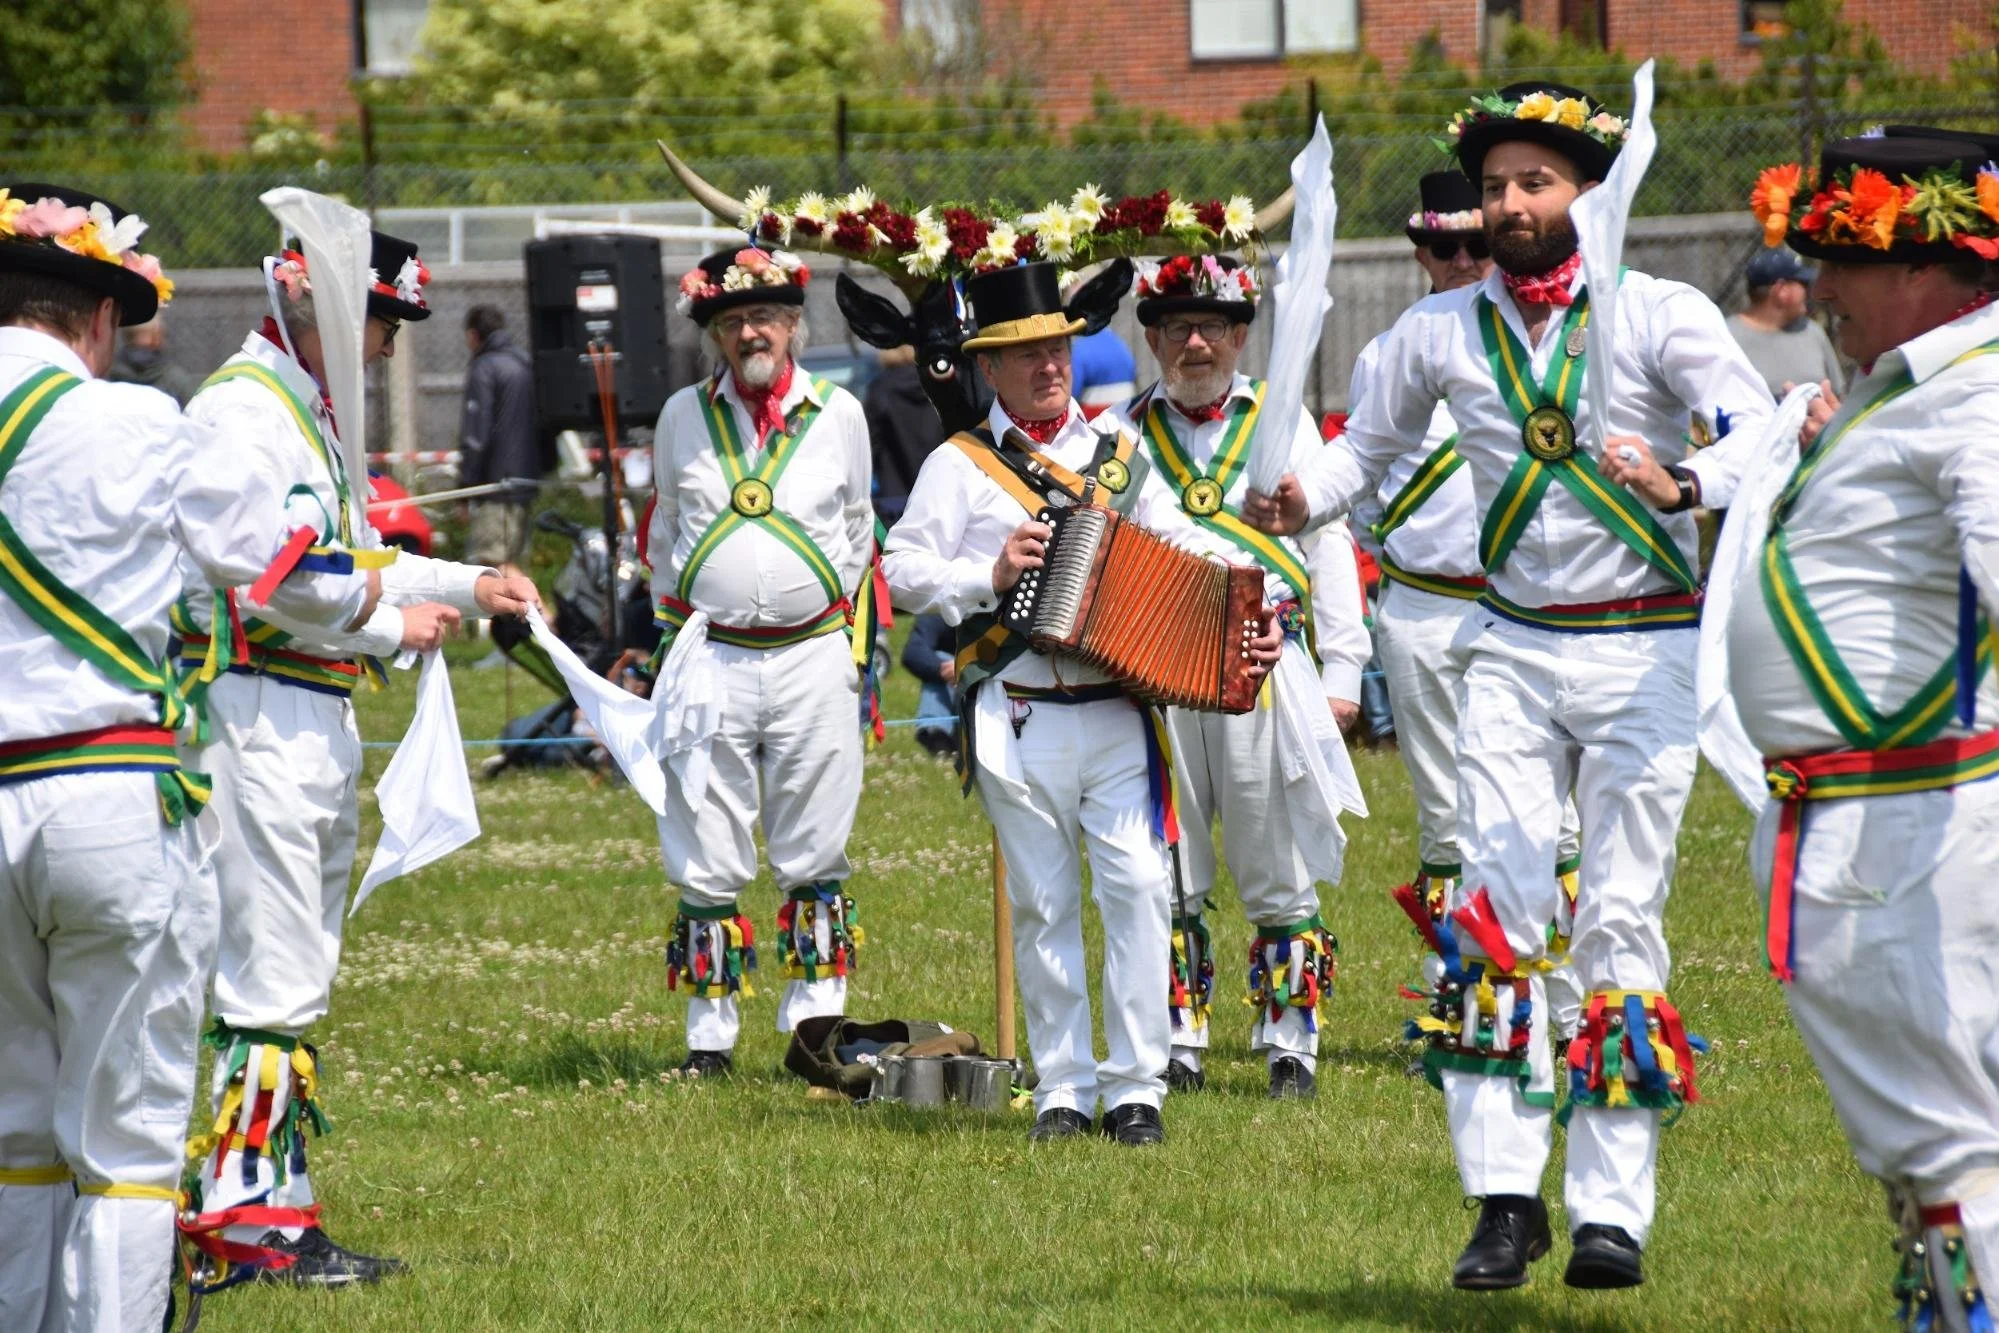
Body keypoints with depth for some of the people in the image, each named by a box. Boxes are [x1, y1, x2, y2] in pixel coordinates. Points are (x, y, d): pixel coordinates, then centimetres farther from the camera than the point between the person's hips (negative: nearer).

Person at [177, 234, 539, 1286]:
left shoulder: (312, 414, 20)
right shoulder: (239, 412, -13)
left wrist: (468, 586, 16)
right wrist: (392, 627, -12)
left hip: (318, 721, 11)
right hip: (258, 716, -11)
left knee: (297, 980, 13)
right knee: (272, 978, -10)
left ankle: (272, 1202, 17)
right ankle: (249, 1214, -9)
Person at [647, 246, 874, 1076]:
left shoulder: (839, 415, 6)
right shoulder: (684, 417, 7)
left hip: (812, 658, 0)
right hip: (709, 658, 1)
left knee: (814, 858, 4)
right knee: (707, 861, 1)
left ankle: (816, 1025, 10)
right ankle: (710, 1035, 6)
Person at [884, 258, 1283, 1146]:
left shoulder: (1121, 462, 15)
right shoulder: (960, 466, 7)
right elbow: (903, 570, 1)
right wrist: (989, 577, -13)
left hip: (1119, 714, 1)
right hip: (1018, 722, -1)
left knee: (1138, 888, -8)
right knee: (1044, 905, 4)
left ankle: (1135, 1088, -2)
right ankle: (1062, 1090, 11)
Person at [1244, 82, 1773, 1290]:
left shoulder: (1662, 316, -7)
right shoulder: (1443, 331, 5)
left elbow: (1766, 433, -17)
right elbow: (1372, 443, 19)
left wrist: (1683, 483, -38)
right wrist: (1300, 498, -2)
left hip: (1645, 649, -3)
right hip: (1514, 647, 3)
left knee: (1622, 920, -3)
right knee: (1496, 913, -6)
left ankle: (1613, 1211, -1)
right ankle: (1505, 1198, -5)